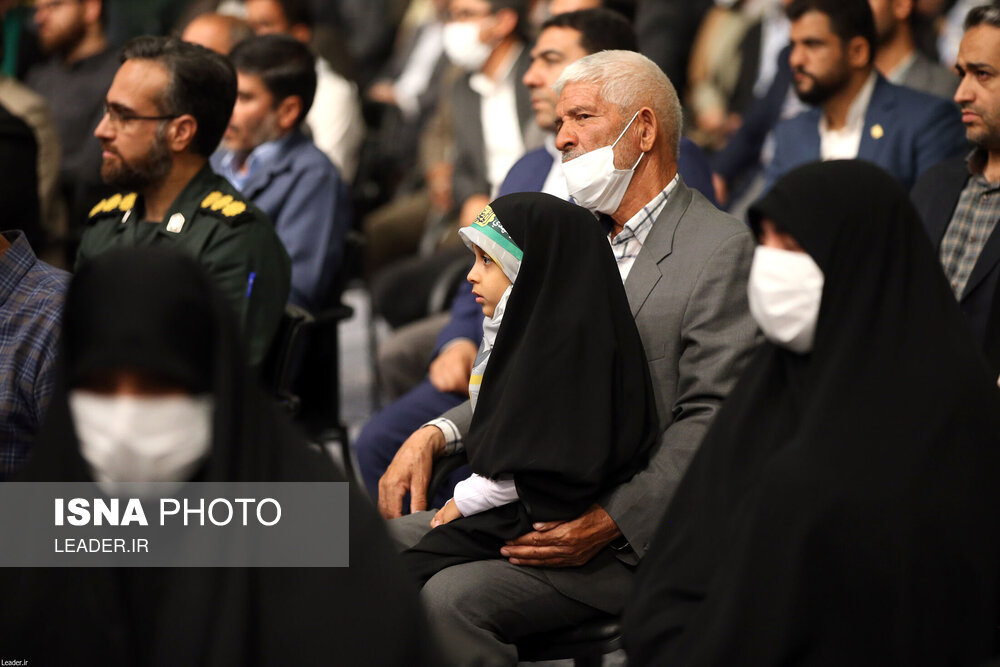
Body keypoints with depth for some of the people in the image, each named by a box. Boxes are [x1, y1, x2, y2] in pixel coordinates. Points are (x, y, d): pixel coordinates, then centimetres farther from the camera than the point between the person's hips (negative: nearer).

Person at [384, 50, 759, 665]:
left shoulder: (723, 249, -8)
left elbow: (712, 419, -14)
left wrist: (608, 522, -22)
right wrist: (436, 435, 6)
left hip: (631, 536, -8)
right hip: (525, 504, 8)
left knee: (451, 597, -27)